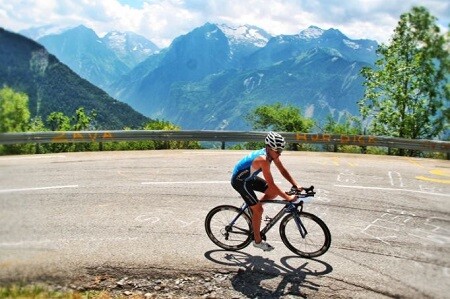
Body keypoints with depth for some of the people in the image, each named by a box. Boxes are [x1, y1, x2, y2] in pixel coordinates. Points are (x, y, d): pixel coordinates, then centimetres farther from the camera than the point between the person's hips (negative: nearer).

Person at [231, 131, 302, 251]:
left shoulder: (272, 154, -9)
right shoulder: (263, 159, -35)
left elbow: (283, 171, -1)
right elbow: (271, 184, -35)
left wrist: (295, 185, -10)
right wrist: (288, 198, -32)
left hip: (249, 177, 9)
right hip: (240, 181, -9)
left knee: (273, 193, 2)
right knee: (258, 210, -8)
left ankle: (252, 208, 17)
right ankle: (257, 241, 8)